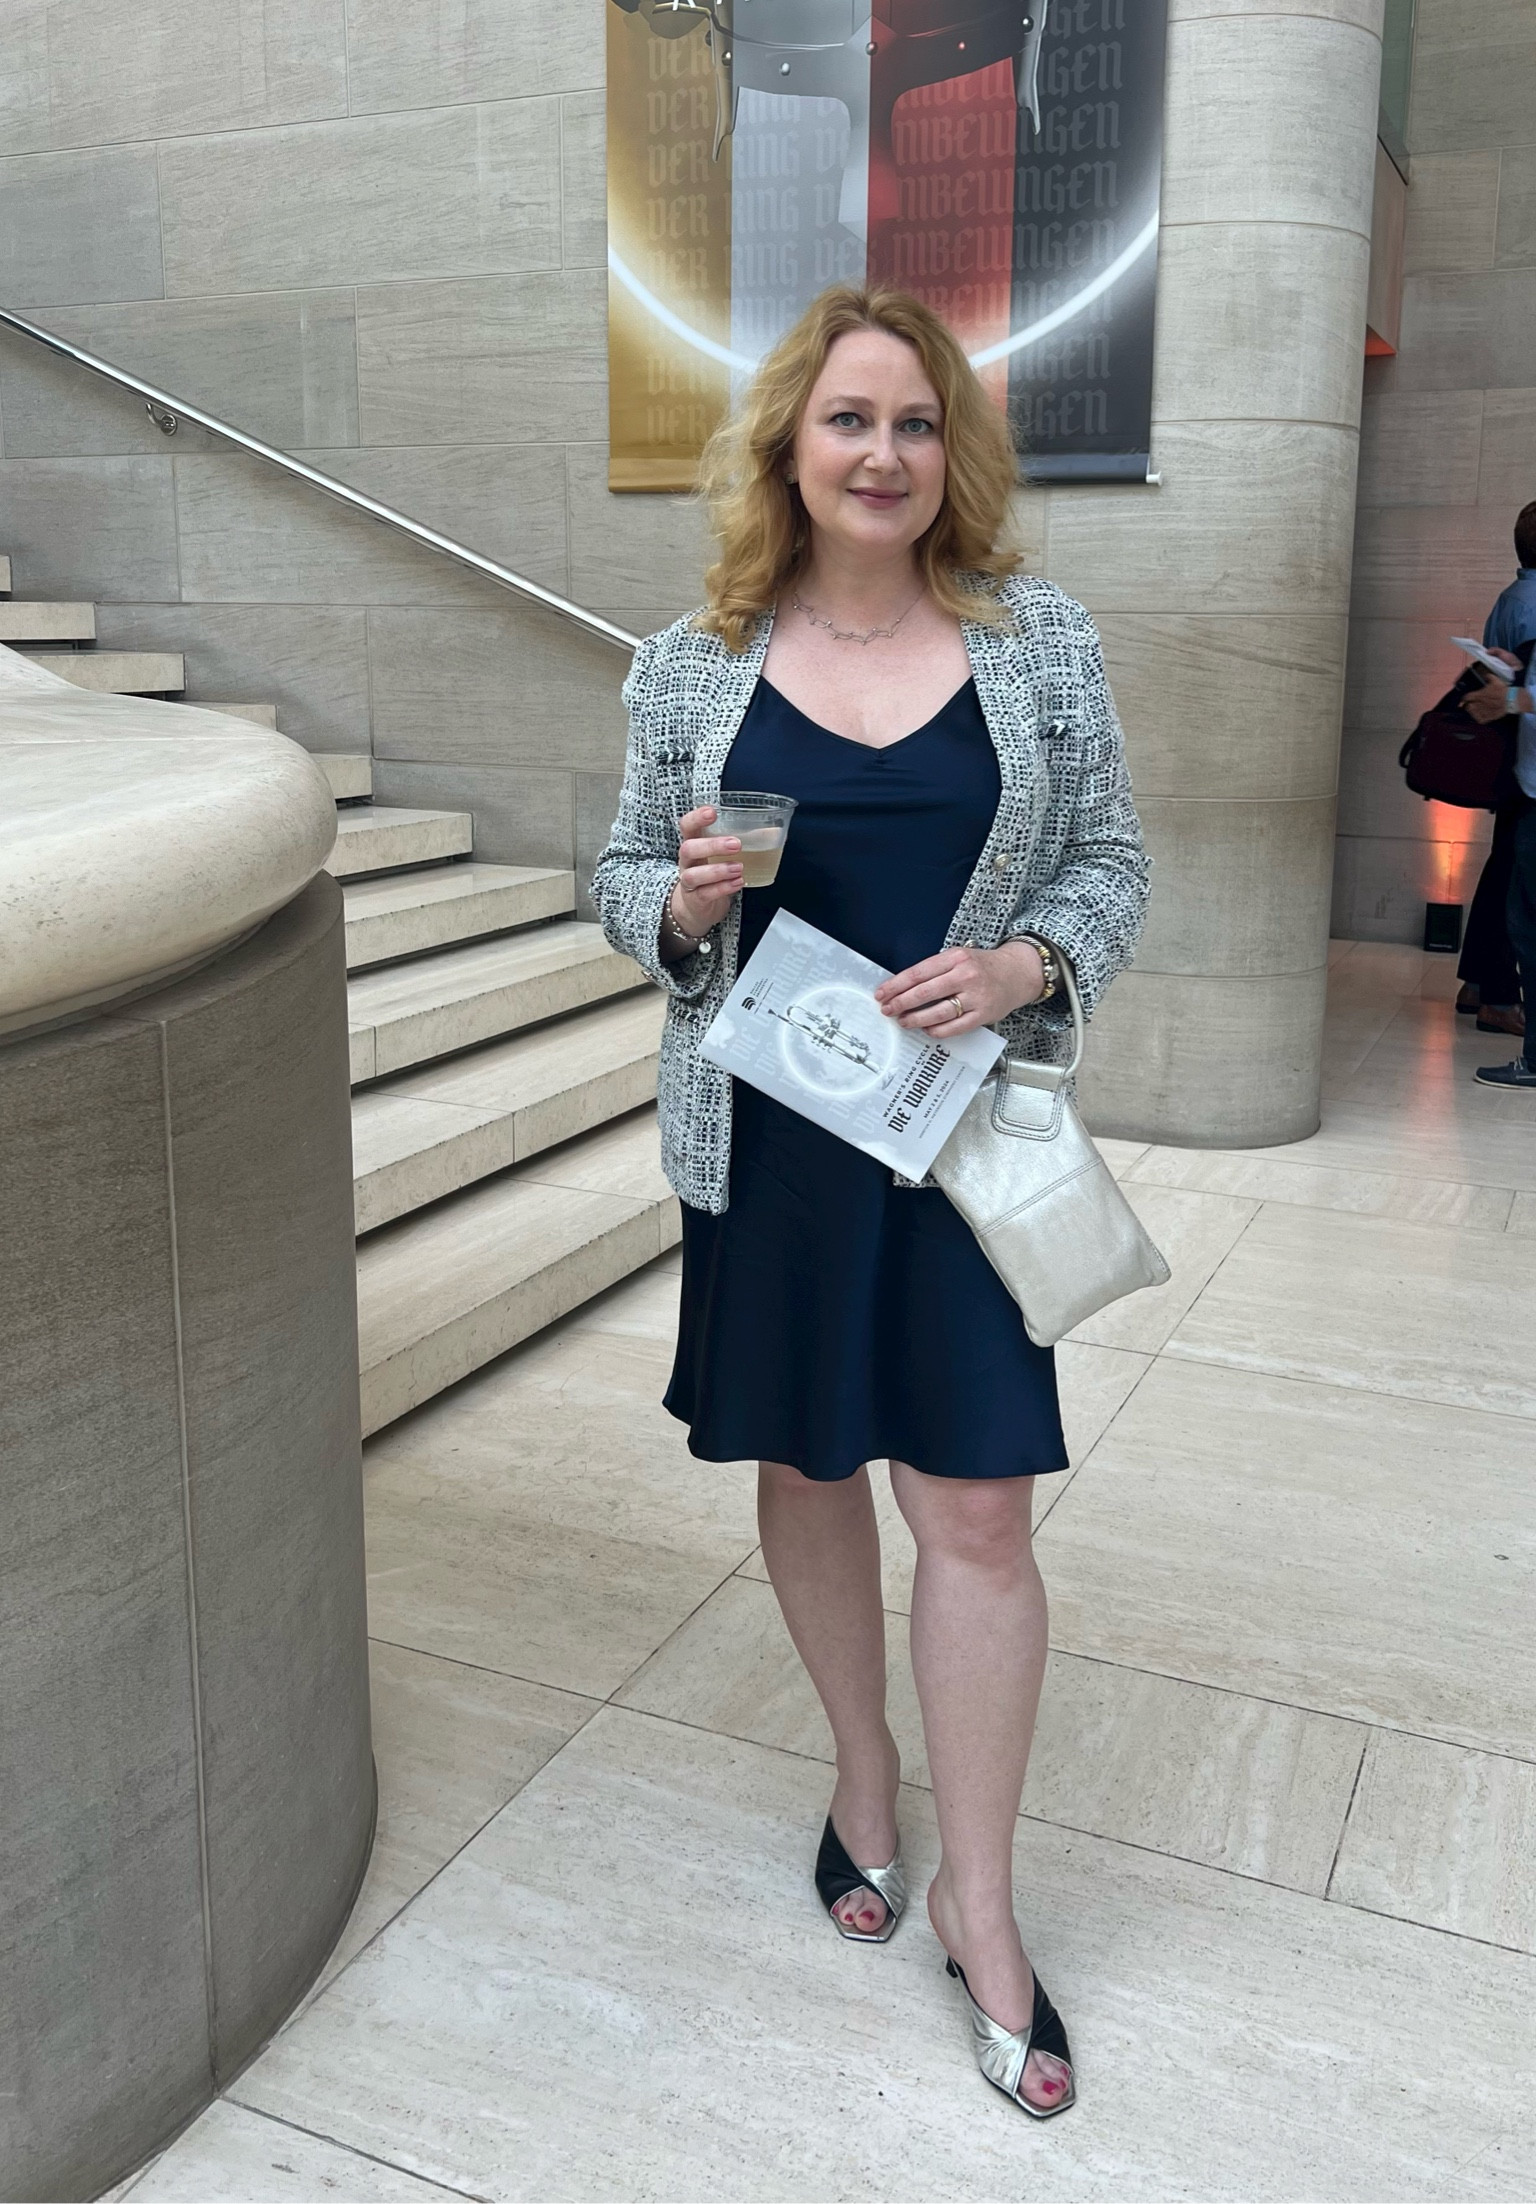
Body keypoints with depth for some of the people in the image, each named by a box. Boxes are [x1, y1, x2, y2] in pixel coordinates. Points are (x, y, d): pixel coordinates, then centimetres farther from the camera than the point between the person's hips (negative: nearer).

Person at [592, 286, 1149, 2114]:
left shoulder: (1041, 639, 1)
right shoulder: (691, 667, 1)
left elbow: (1111, 863, 4)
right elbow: (624, 883, 8)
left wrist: (1021, 963, -15)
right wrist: (685, 900, -15)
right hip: (765, 1134, 1)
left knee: (977, 1506, 0)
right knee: (807, 1467, 14)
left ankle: (978, 1905, 20)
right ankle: (864, 1777, 40)